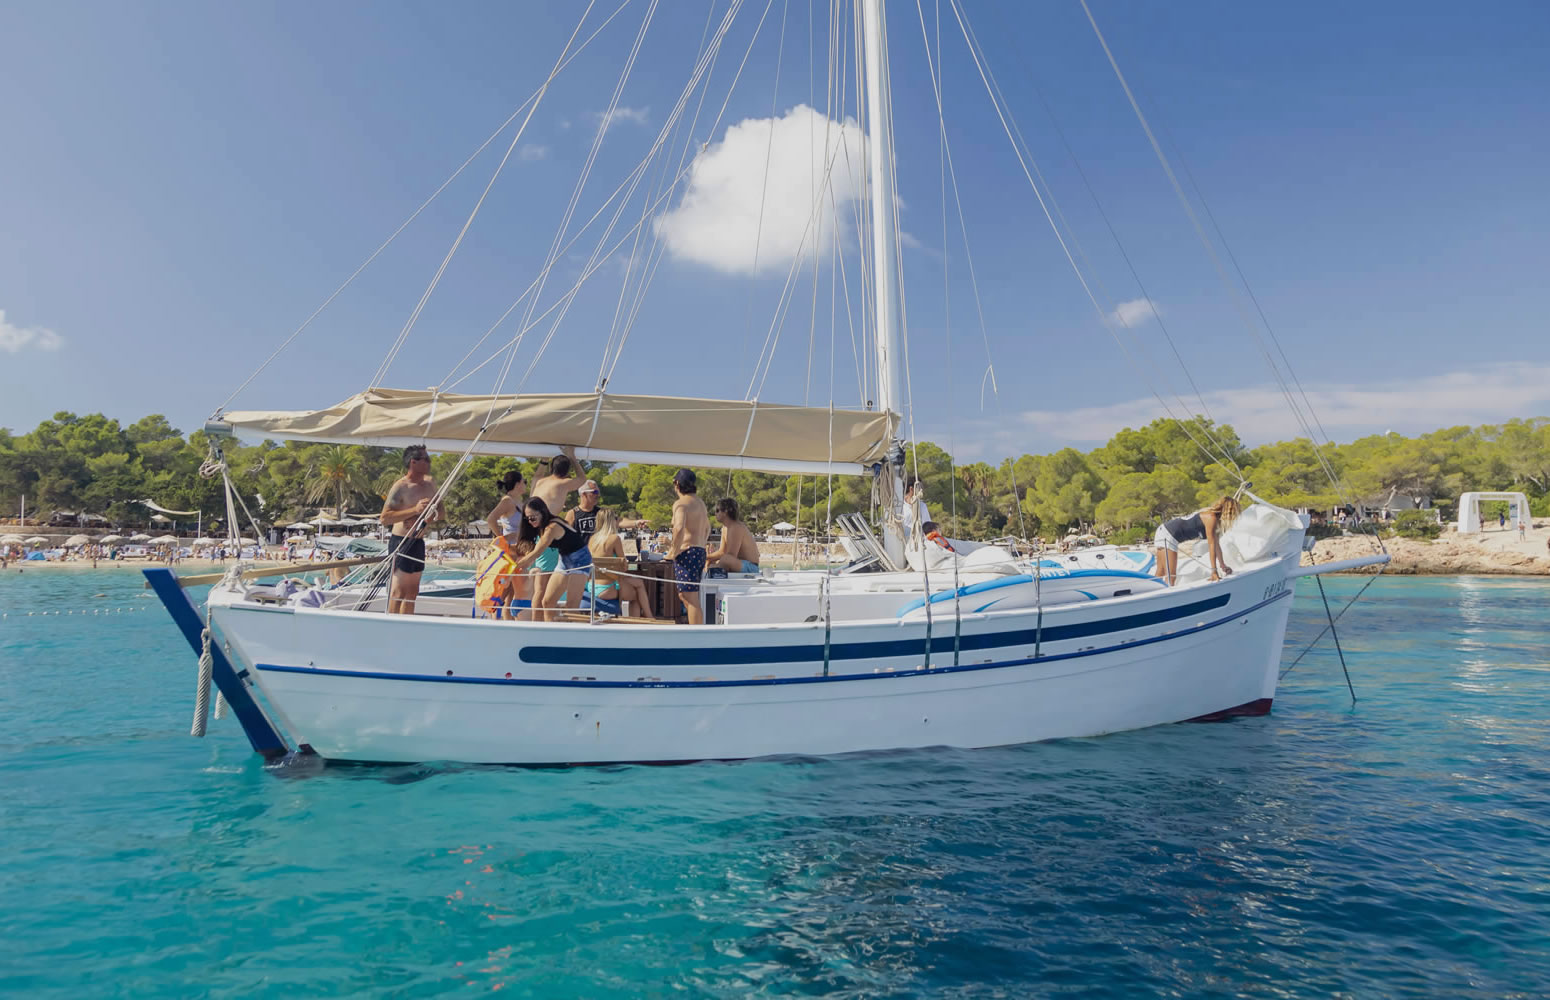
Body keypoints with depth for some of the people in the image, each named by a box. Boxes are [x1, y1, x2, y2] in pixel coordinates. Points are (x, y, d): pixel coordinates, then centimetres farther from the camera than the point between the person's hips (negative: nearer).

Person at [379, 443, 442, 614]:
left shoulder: (430, 483, 9)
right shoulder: (400, 487, -14)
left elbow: (440, 511, 17)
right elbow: (384, 518, -21)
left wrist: (433, 514, -6)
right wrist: (414, 510, -28)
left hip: (418, 542, 8)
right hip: (402, 543, -8)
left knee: (412, 592, 14)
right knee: (398, 592, -7)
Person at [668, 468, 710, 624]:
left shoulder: (680, 503, -11)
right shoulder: (700, 502, 18)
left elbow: (679, 528, -27)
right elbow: (707, 528, 29)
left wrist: (674, 551, -17)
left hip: (686, 552, -9)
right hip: (700, 552, 9)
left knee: (691, 600, -8)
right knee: (684, 596, 17)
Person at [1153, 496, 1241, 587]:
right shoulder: (1211, 518, -13)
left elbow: (1217, 545, 23)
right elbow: (1212, 546, -15)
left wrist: (1223, 566, 30)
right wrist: (1214, 571, -14)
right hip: (1168, 535, -10)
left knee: (1160, 575, 12)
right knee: (1170, 578, -12)